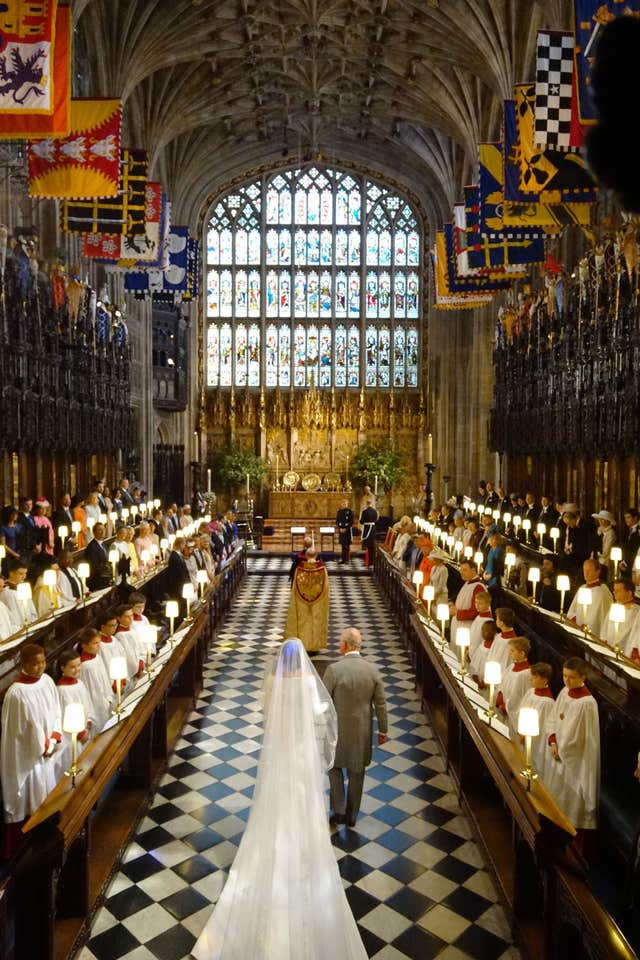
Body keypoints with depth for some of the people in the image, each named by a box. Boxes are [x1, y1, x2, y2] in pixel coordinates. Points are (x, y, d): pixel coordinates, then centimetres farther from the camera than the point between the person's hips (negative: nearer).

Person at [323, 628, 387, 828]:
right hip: (362, 731, 3)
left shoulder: (334, 669, -21)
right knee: (356, 773, 19)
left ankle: (338, 811, 20)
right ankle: (352, 815, 31)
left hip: (337, 729, -3)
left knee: (335, 767, 21)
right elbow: (381, 704, -3)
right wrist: (382, 730, 9)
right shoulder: (373, 670, -10)